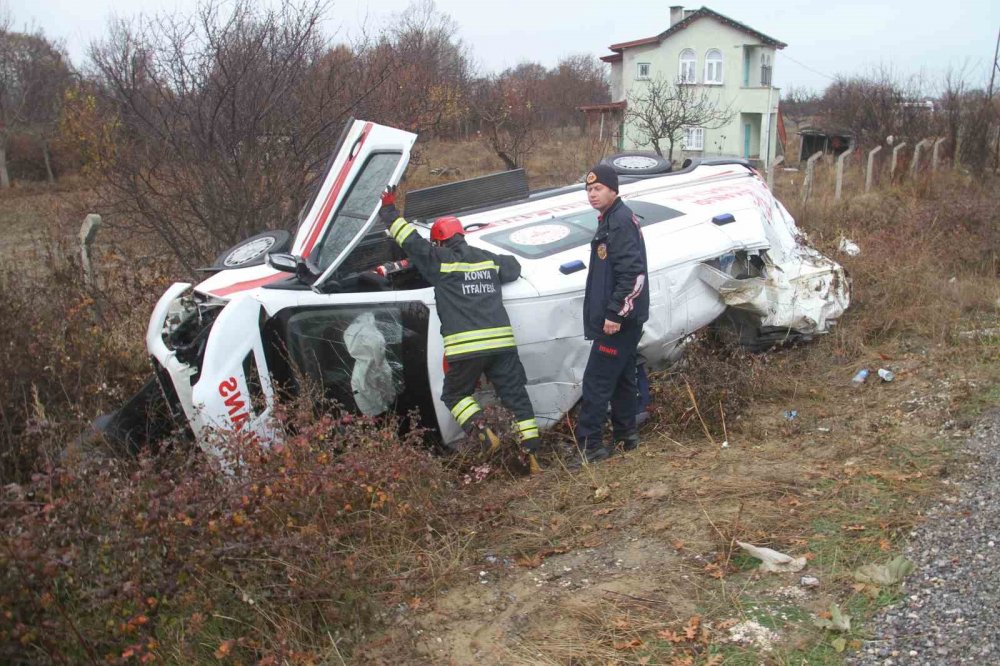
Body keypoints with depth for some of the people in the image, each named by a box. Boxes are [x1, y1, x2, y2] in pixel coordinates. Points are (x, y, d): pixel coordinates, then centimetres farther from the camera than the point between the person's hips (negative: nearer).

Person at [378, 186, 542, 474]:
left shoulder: (440, 260, 1)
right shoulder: (488, 259, 15)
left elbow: (412, 241, 6)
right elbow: (514, 268, 33)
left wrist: (389, 211, 19)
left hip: (465, 347, -4)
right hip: (502, 342, 4)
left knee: (456, 394, 18)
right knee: (516, 395, 10)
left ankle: (482, 431, -5)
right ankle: (532, 455, 6)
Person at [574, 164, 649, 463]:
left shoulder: (621, 221, -15)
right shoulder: (610, 220, 18)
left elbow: (632, 272, -24)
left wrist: (615, 314, -24)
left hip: (618, 319, -11)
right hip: (621, 318, 11)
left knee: (596, 381, -9)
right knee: (621, 377, 17)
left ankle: (589, 446, -6)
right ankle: (625, 435, 27)